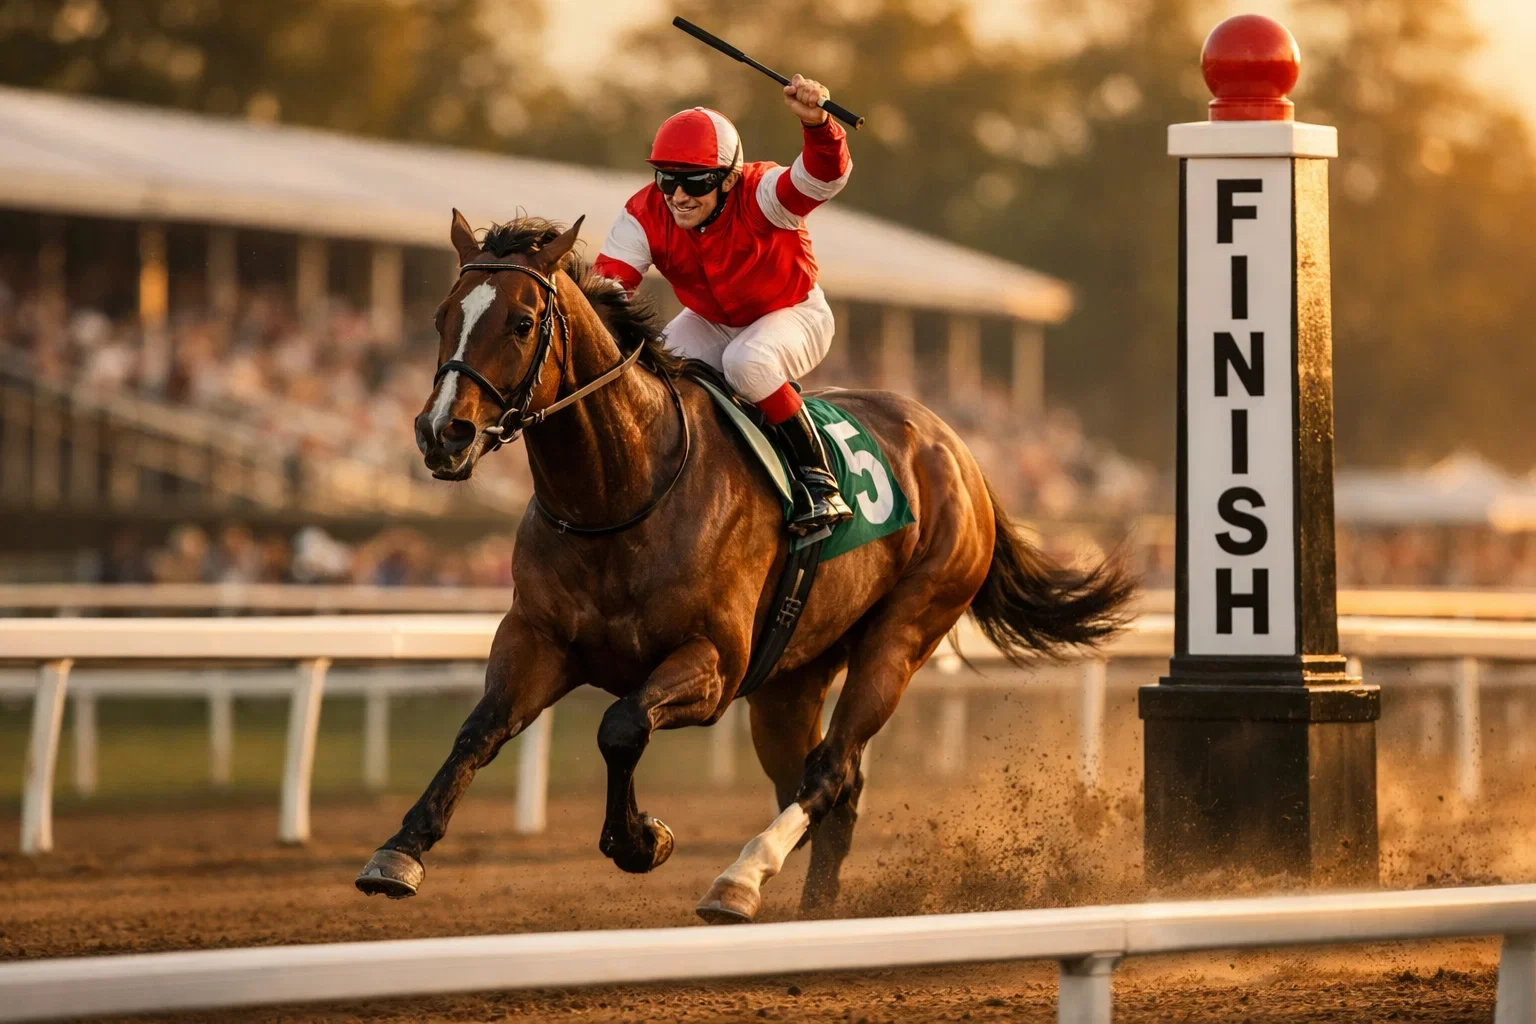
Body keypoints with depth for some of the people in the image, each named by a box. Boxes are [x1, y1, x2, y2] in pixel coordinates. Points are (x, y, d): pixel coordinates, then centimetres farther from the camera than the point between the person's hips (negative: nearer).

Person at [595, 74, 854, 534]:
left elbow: (823, 177, -49)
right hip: (710, 323, 5)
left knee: (746, 361, -37)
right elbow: (607, 281, -26)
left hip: (792, 314, -5)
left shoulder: (760, 196, -31)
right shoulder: (645, 215, -19)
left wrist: (816, 124, -71)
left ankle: (817, 474, -25)